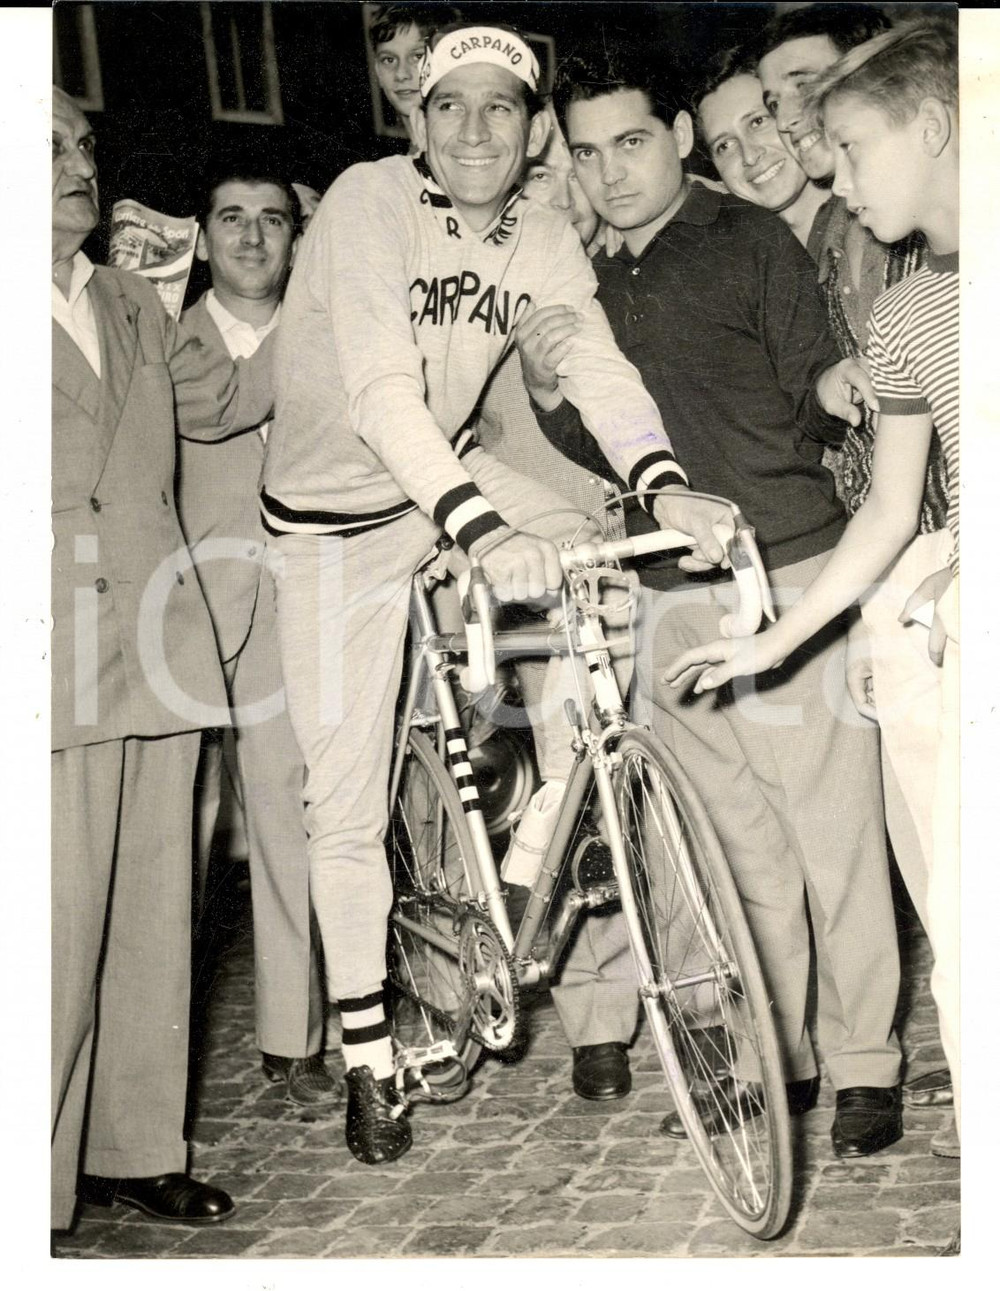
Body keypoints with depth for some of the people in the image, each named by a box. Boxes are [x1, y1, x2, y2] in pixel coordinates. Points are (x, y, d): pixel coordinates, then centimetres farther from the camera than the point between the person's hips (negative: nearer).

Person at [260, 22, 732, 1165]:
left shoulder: (544, 240, -6)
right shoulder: (370, 202, -23)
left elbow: (597, 365, -20)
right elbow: (381, 388, -35)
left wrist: (663, 484, -40)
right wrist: (479, 528, -49)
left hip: (452, 473, 5)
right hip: (336, 520, -4)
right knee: (348, 808, -2)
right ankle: (368, 1062, 17)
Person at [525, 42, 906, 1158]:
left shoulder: (751, 241, 1)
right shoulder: (594, 287, 16)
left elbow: (805, 411, 0)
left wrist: (832, 386, -22)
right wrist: (549, 393, 0)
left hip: (787, 576, -5)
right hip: (669, 599, 5)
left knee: (833, 836, -2)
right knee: (739, 849, 9)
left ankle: (865, 1066, 10)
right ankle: (777, 1060, 20)